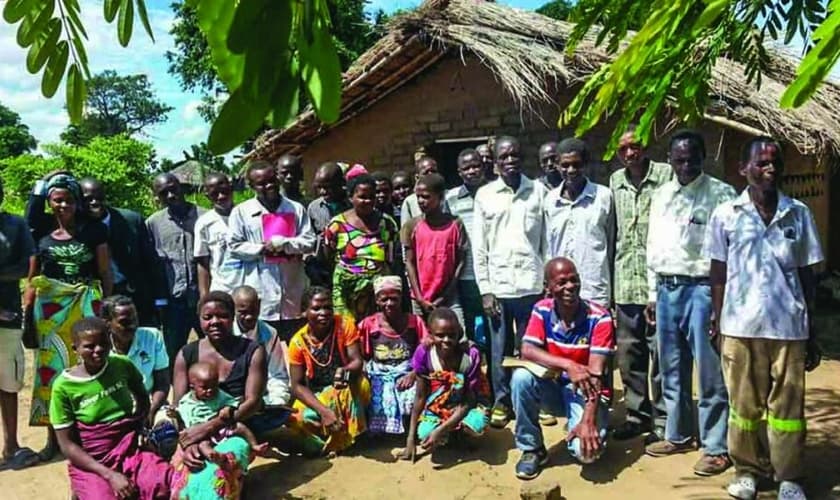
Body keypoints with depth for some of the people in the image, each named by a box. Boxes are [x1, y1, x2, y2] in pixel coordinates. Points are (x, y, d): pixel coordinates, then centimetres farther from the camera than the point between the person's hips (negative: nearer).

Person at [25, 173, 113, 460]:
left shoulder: (93, 231, 2)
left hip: (86, 306, -1)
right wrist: (26, 313, 3)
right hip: (50, 308, 2)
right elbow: (32, 279, 11)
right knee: (52, 367, 5)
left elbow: (105, 272, 4)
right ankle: (53, 437, 16)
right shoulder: (41, 236, 6)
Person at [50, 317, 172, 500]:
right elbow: (67, 444, -7)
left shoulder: (122, 365, -1)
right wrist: (109, 474, -15)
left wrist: (142, 429, 1)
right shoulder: (64, 386, -8)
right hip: (90, 463, -2)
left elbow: (143, 399, 18)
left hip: (132, 453, 2)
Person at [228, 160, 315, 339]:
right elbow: (235, 246, -1)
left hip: (293, 293, 2)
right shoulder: (241, 211, 3)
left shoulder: (296, 209, 7)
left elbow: (309, 241, 1)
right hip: (261, 296, -1)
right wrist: (262, 249, -12)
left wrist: (283, 243, -13)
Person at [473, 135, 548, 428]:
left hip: (531, 285, 0)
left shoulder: (539, 191, 4)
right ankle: (501, 402, 22)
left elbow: (547, 241, 4)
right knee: (500, 349, 8)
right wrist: (485, 290, -2)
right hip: (498, 286, 0)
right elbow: (479, 247, 3)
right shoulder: (485, 195, 3)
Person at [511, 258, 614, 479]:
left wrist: (588, 420, -33)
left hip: (587, 393, -2)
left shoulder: (599, 317, -18)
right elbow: (527, 351, -20)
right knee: (521, 376, -30)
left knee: (586, 449, -29)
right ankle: (532, 449, -9)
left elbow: (595, 375, -24)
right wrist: (567, 365, -34)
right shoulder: (542, 310, -8)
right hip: (554, 388, 3)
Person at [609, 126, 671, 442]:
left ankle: (661, 420, 15)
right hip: (625, 280, 5)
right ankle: (637, 413, 27)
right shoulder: (615, 181, 11)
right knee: (628, 352, 12)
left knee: (660, 353, 2)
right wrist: (610, 278, 12)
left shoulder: (666, 175, -5)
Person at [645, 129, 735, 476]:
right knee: (671, 370, 15)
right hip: (666, 290, 6)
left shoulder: (720, 194, -7)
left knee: (711, 374, 0)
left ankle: (716, 447, 12)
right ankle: (677, 435, 29)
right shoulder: (661, 195, 13)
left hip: (701, 290, -6)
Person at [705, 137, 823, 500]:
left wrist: (812, 334, 8)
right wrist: (717, 323, 4)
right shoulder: (726, 214, 1)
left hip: (788, 327, 1)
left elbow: (806, 275, 8)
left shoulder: (799, 214, 4)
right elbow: (718, 274, 6)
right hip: (740, 327, 0)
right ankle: (747, 470, 23)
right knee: (744, 404, 9)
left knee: (787, 405, 7)